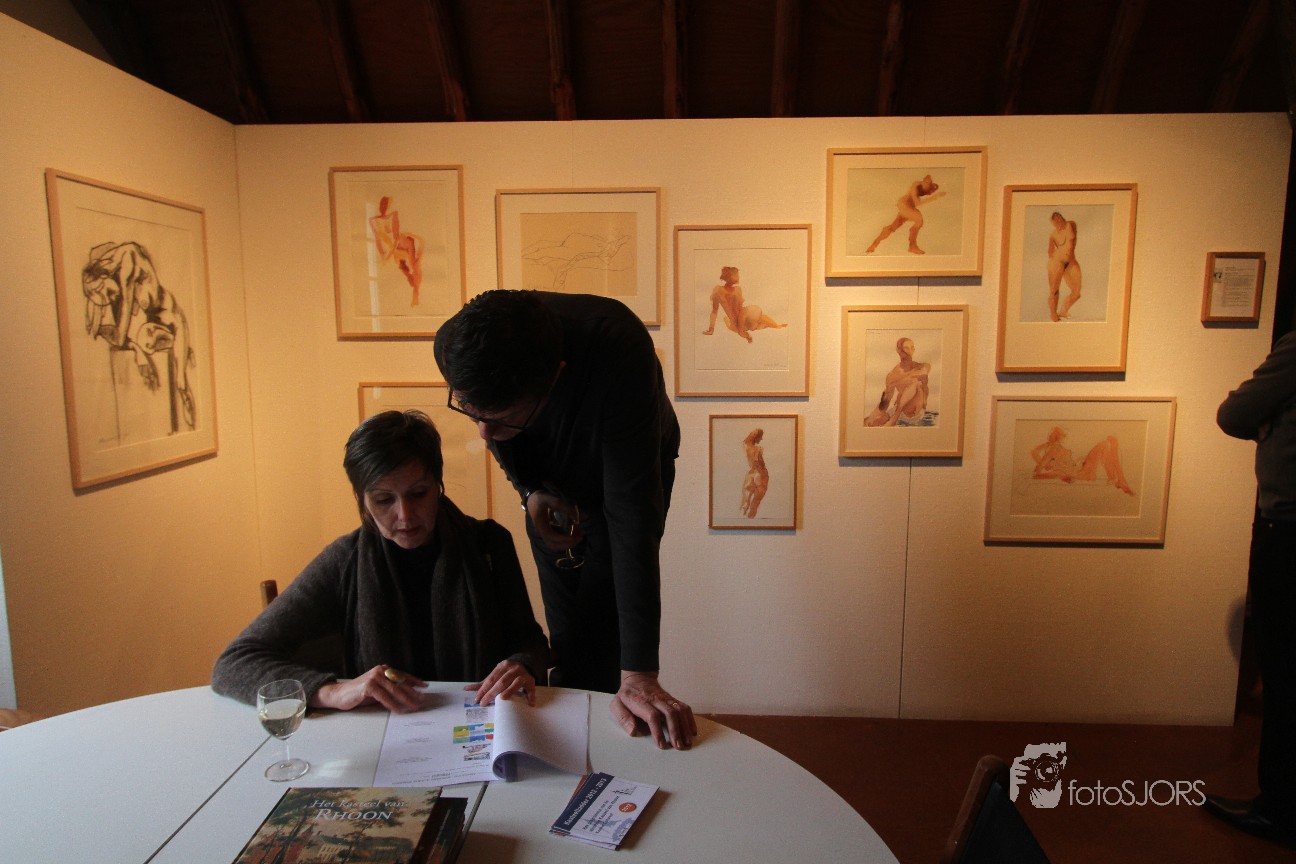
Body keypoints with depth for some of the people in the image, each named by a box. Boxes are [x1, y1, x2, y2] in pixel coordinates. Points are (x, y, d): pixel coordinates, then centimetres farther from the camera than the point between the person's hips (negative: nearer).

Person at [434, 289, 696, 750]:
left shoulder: (620, 353, -45)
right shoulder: (453, 346, -30)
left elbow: (632, 513, -44)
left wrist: (638, 673, -45)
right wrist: (529, 490, -18)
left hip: (624, 467, -3)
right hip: (550, 483, 4)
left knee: (599, 634, -9)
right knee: (566, 629, 8)